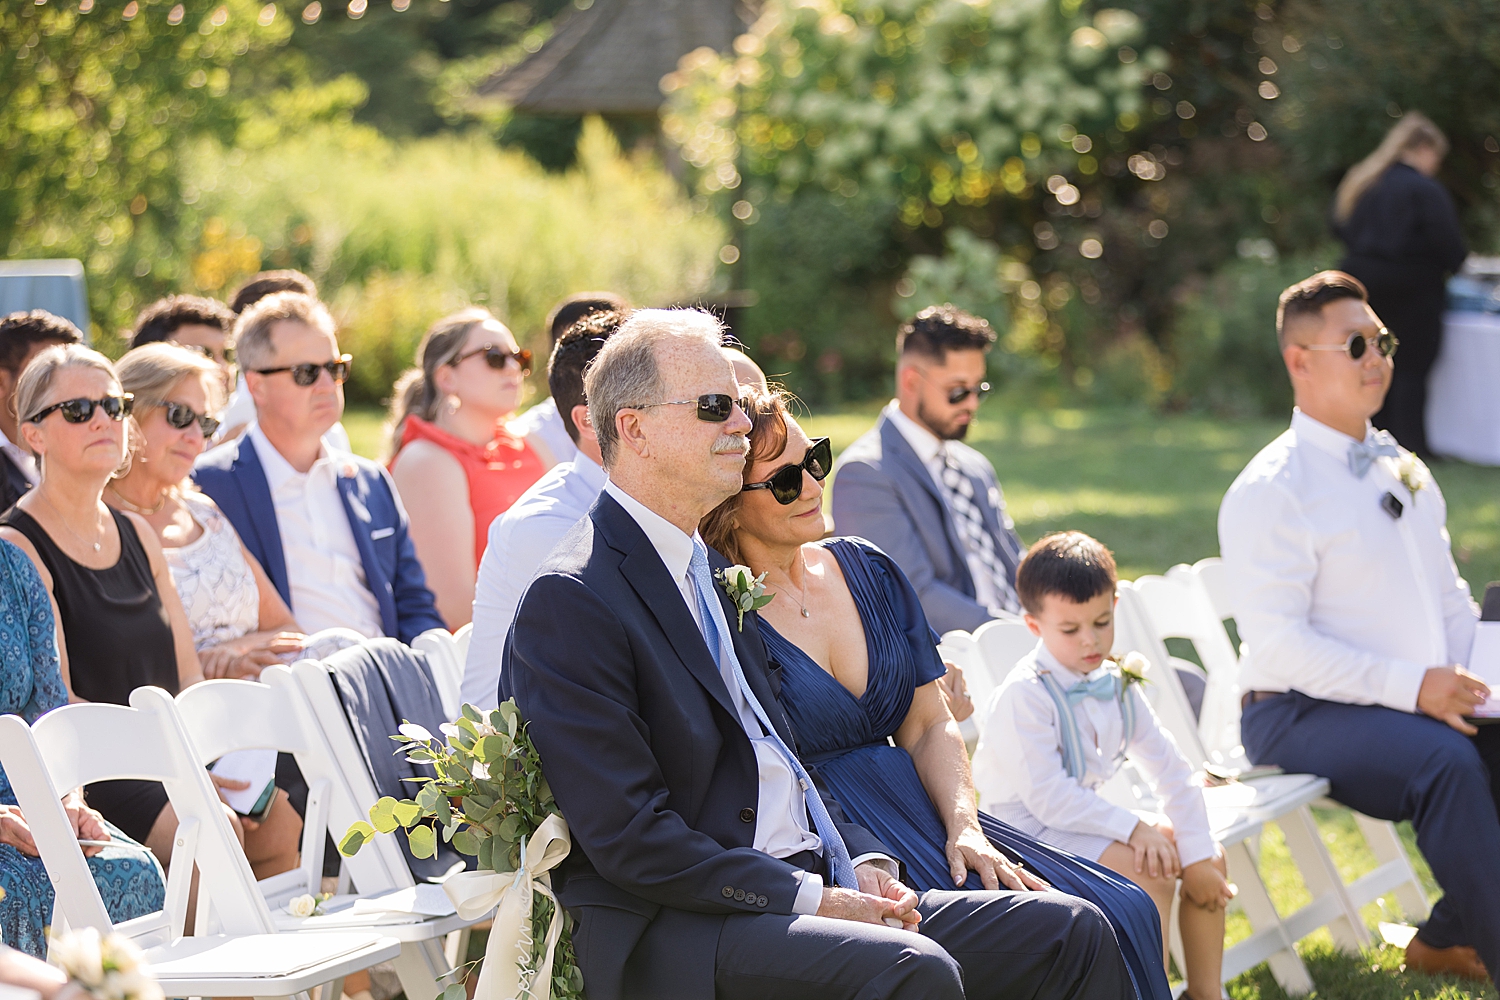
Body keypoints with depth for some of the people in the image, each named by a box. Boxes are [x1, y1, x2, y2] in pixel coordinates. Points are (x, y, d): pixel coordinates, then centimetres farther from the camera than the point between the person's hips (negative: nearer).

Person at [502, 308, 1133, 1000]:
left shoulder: (709, 570, 20)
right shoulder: (570, 600, -11)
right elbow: (631, 839, -16)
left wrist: (862, 861, 5)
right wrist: (812, 899, -17)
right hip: (674, 936, -9)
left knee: (1073, 934, -2)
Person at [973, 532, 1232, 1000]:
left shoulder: (1116, 685, 4)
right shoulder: (1025, 696, -21)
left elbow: (1169, 767, 3)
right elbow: (1047, 796, -27)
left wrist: (1197, 855, -5)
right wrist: (1132, 828, -27)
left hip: (1083, 816, 8)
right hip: (1031, 829, -8)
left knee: (1209, 857, 2)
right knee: (1148, 871, -26)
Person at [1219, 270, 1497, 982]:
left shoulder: (1403, 469, 17)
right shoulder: (1270, 491, -9)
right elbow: (1278, 642, -17)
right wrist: (1412, 686, -22)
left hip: (1427, 700, 8)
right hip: (1302, 713, -8)